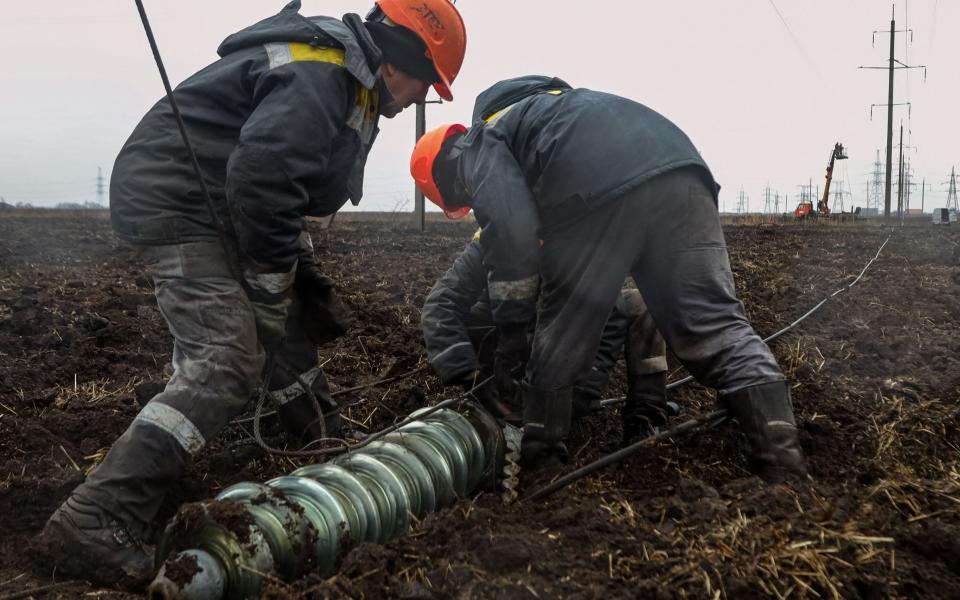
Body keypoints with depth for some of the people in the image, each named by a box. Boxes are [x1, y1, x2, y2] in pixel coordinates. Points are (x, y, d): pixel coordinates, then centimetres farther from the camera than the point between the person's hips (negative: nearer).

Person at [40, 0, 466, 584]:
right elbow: (260, 179, -30)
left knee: (299, 314, 19)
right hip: (178, 201, -11)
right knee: (228, 365, -19)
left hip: (208, 198, 11)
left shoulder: (338, 75, 15)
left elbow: (280, 178, 22)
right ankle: (96, 517, -21)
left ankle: (323, 440, 35)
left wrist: (301, 264, 14)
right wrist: (271, 287, -18)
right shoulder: (321, 76, -20)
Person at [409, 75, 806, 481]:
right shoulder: (535, 106, 44)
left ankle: (540, 463, 24)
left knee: (560, 341, 11)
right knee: (717, 325, 4)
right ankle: (784, 466, -5)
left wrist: (510, 321, 10)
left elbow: (510, 232, 0)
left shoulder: (479, 147, 19)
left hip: (597, 190, -6)